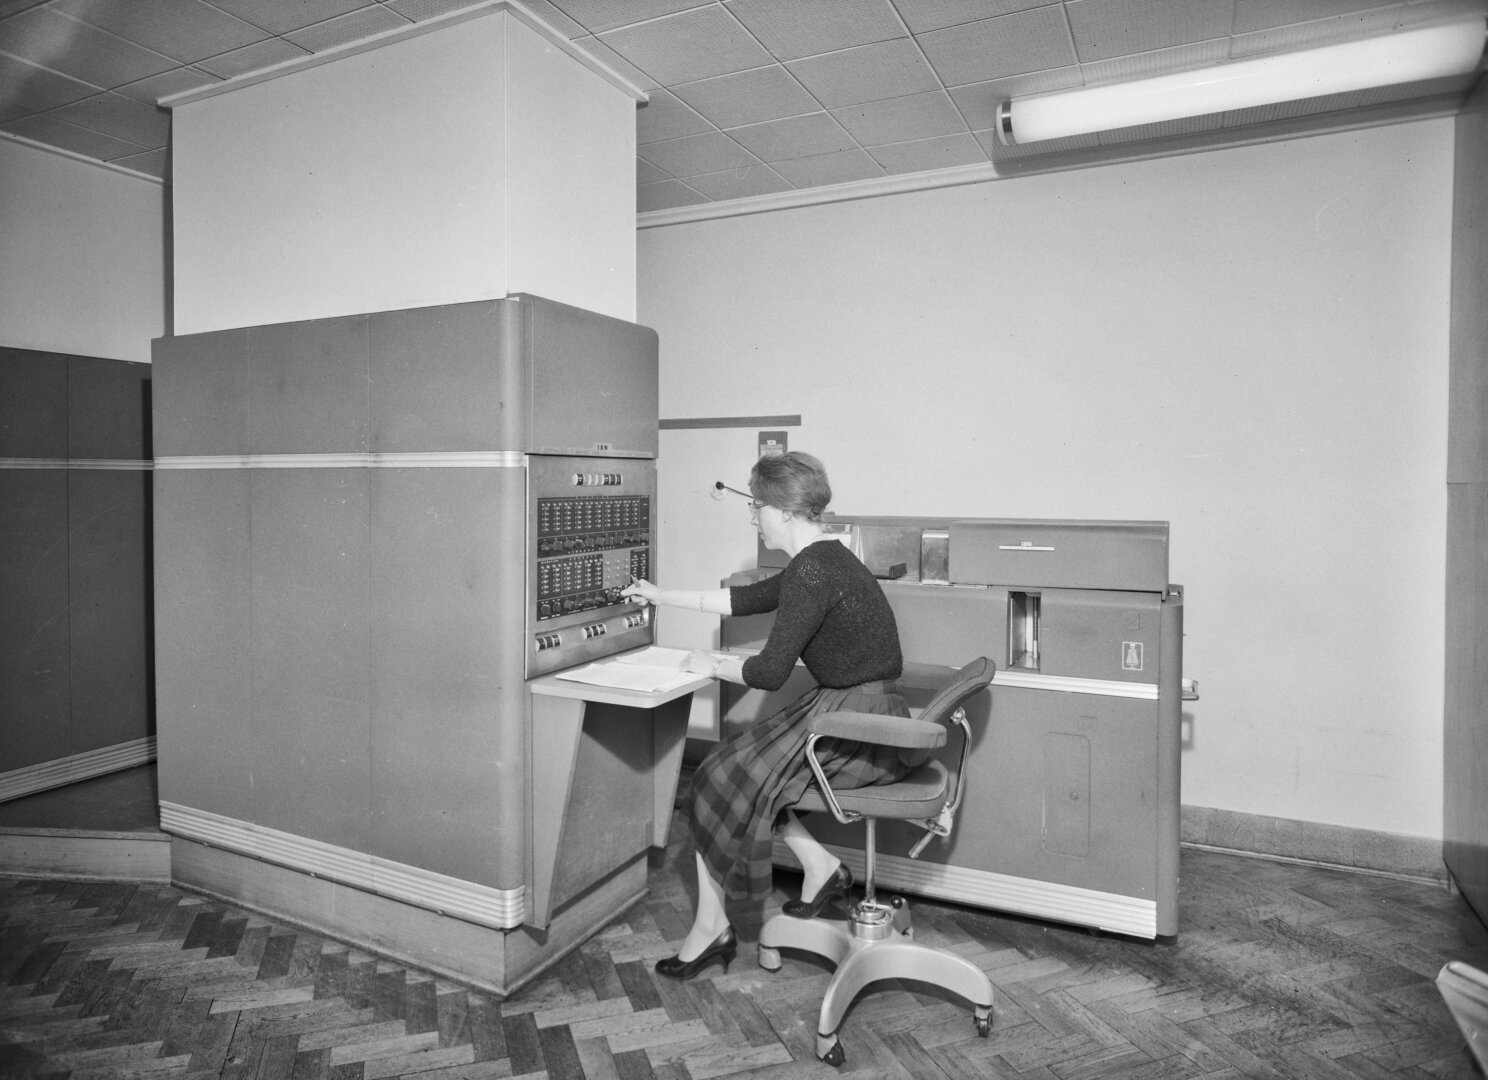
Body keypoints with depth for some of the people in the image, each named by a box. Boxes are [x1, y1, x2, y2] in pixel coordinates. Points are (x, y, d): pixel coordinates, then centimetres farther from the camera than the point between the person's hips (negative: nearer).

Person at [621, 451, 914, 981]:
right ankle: (821, 867, 15)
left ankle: (711, 928, 14)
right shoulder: (823, 561, 11)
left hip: (855, 729, -9)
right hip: (863, 718, 9)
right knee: (744, 765, 13)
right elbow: (745, 599, 22)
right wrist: (664, 596, 28)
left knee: (720, 777, -1)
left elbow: (770, 672, -20)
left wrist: (713, 666, -1)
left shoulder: (814, 571, -20)